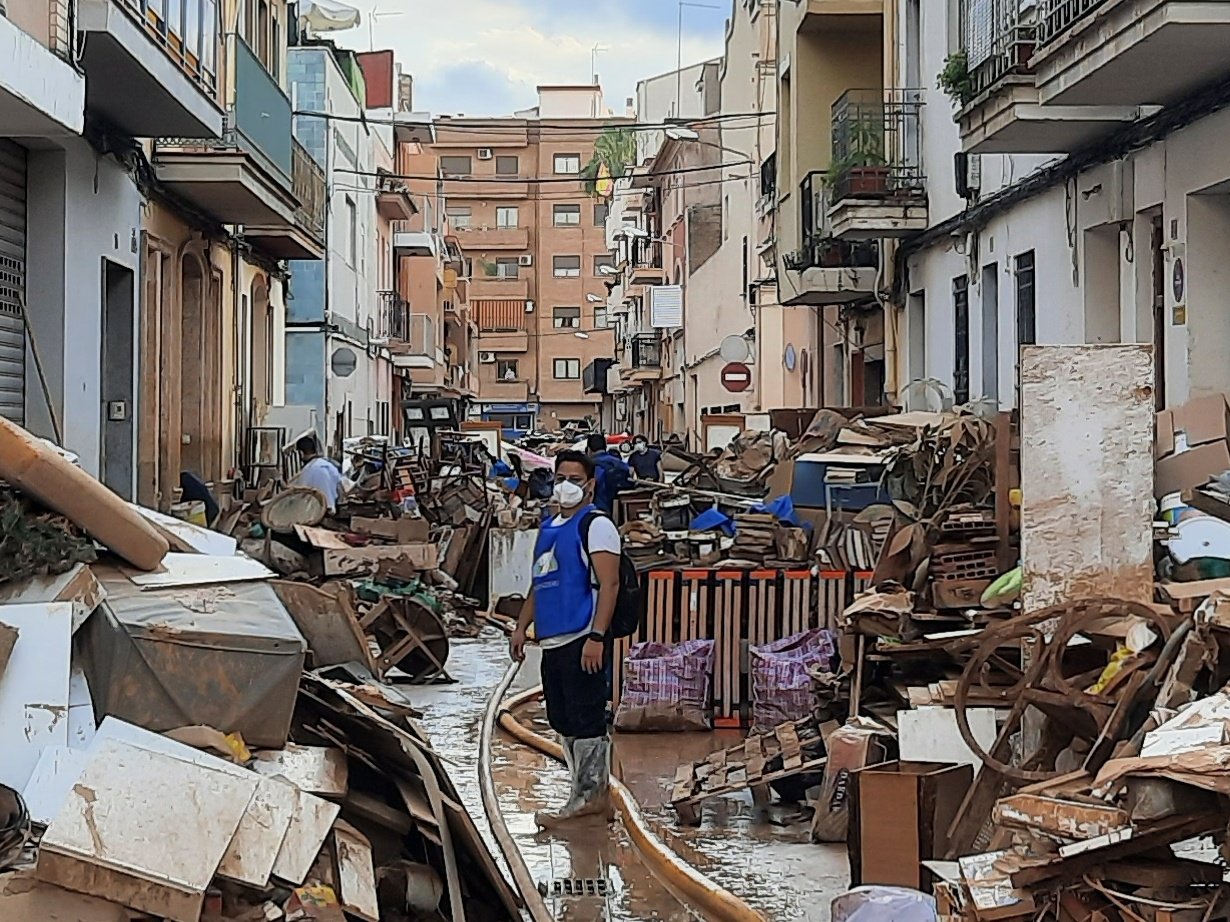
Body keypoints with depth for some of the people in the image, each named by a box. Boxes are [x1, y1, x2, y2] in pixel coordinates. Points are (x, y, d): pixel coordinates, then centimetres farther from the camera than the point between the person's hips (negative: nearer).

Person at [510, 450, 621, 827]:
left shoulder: (596, 525, -7)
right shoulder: (549, 528, 20)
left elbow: (609, 585, -14)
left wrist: (597, 637, -21)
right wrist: (522, 627, 20)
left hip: (583, 640, -9)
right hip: (553, 640, 9)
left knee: (585, 721, -6)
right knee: (562, 721, 11)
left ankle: (586, 798, -1)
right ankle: (594, 794, 18)